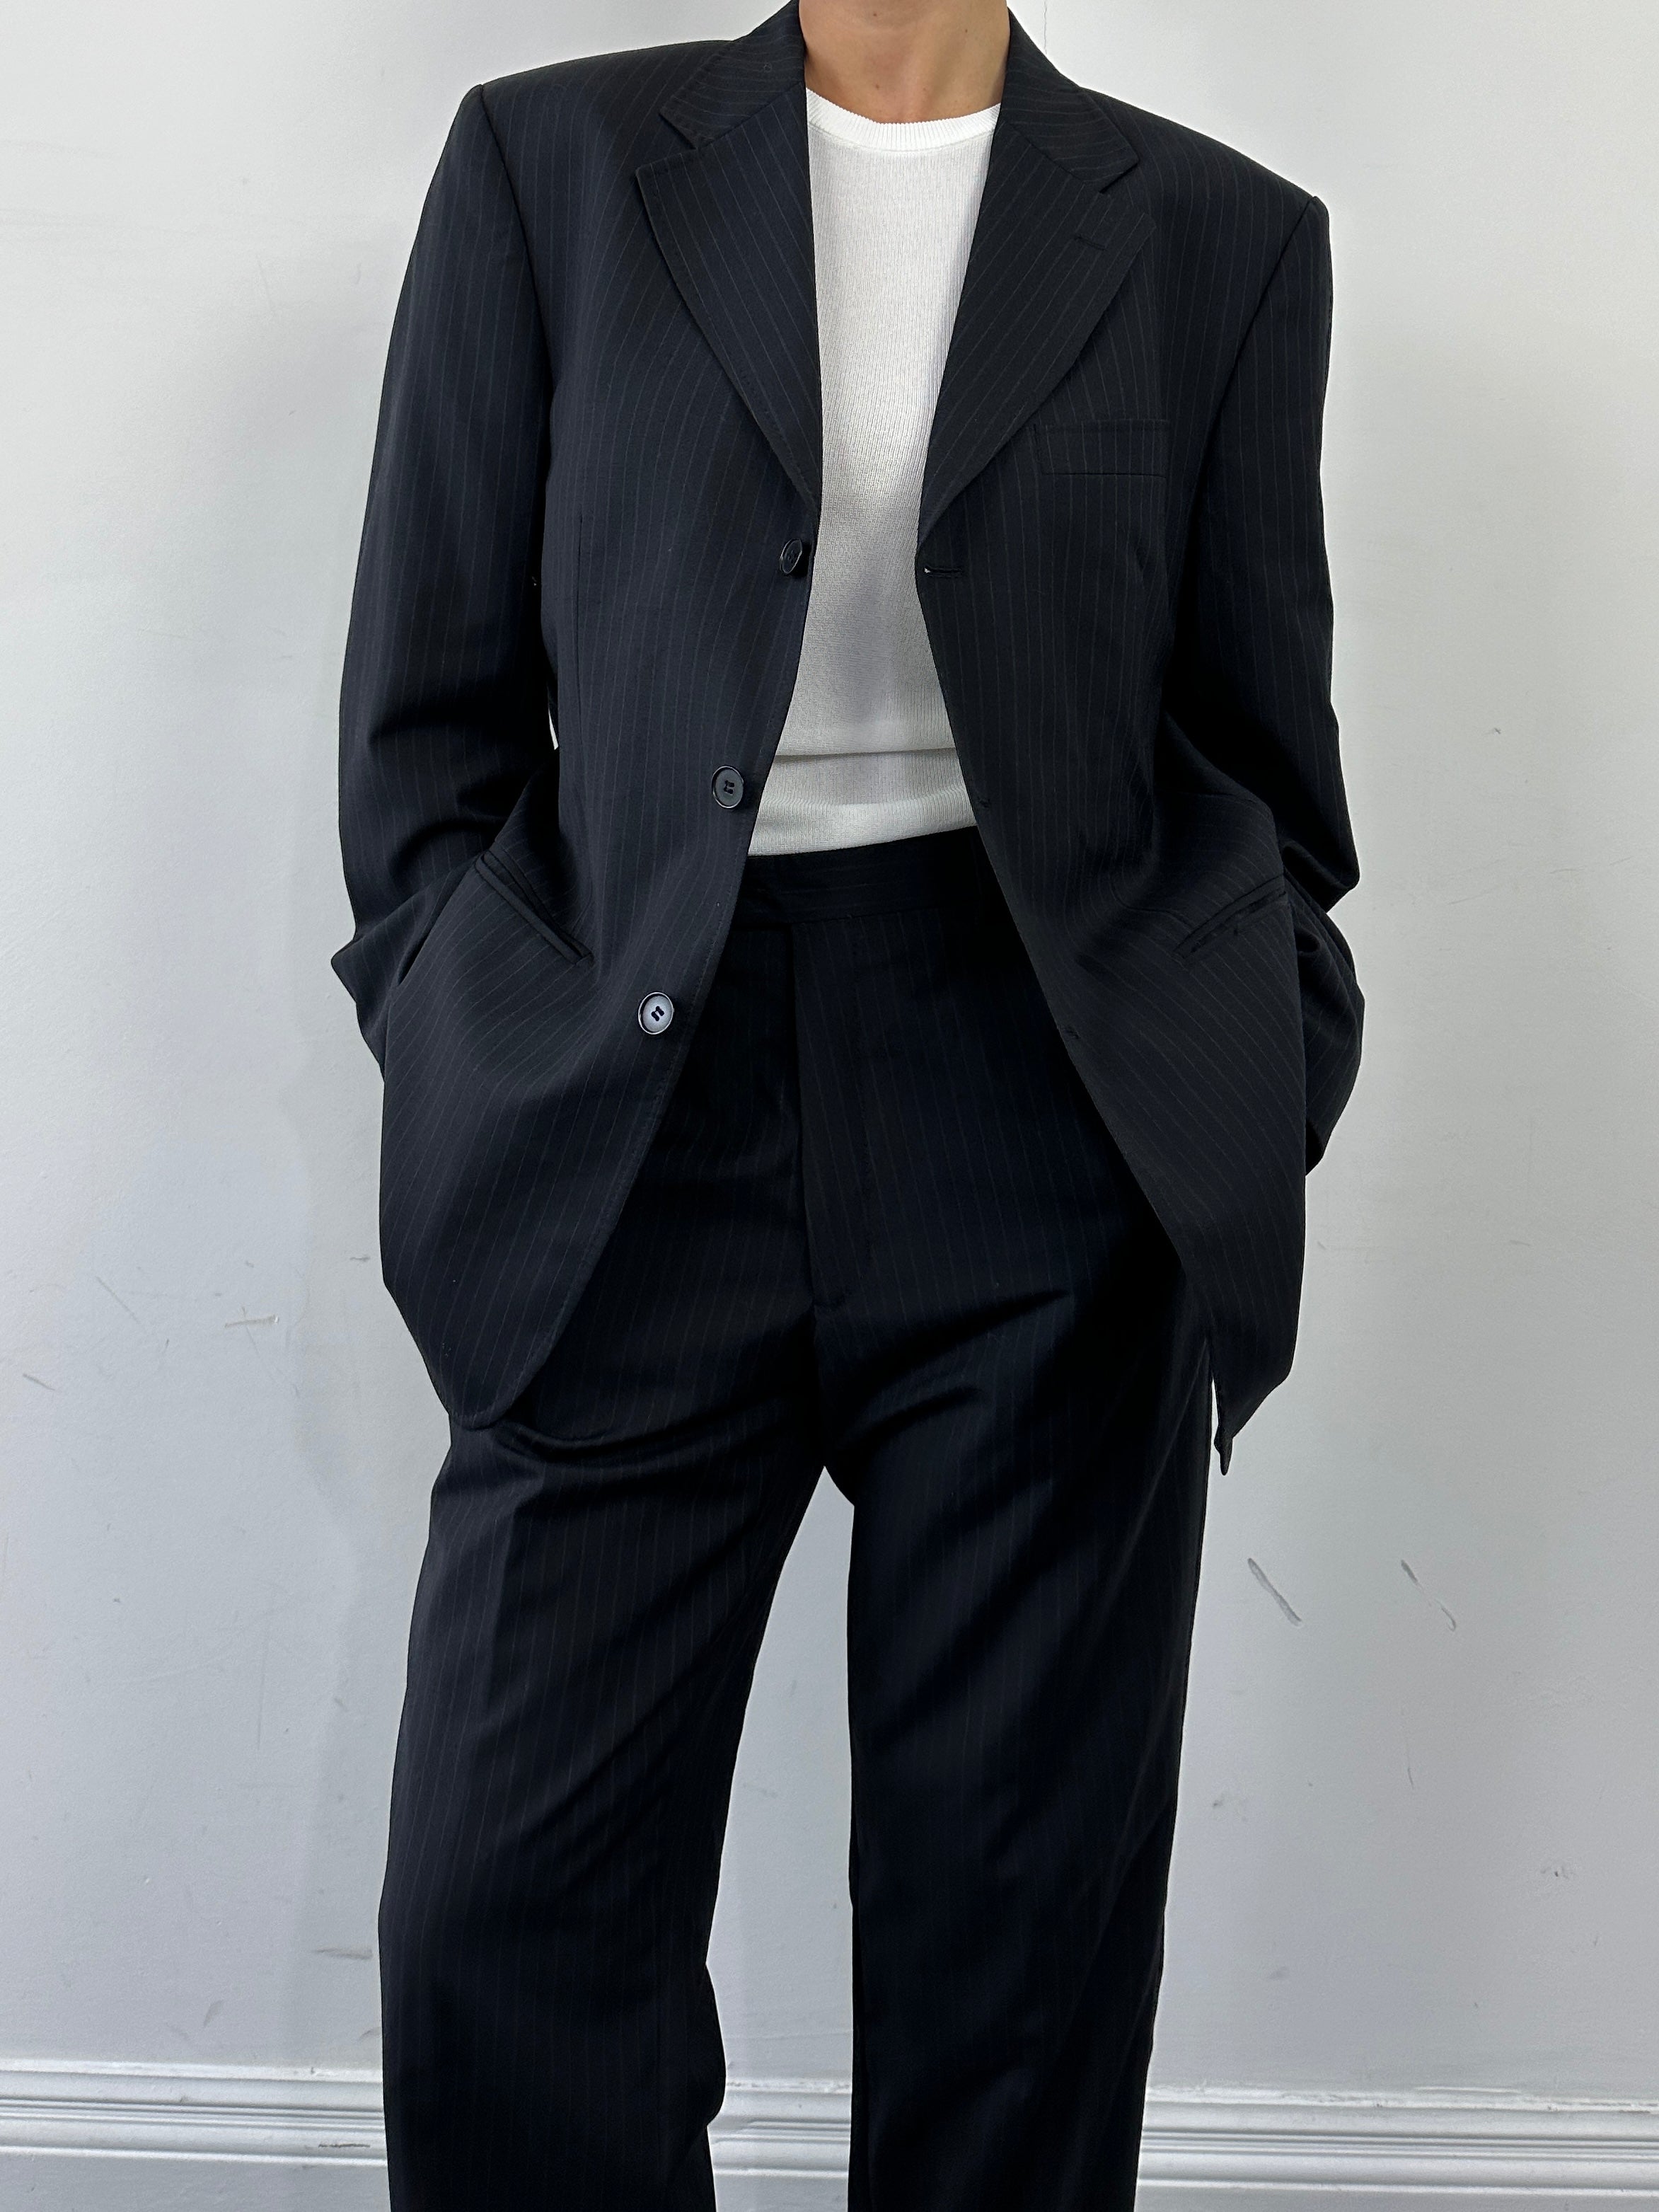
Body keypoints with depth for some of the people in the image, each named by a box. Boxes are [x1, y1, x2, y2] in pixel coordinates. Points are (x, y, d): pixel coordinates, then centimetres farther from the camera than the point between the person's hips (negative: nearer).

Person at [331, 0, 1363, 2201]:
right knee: (512, 1915, 1)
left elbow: (1265, 751, 11)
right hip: (640, 1124, 0)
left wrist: (1236, 1133, 5)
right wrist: (480, 1090, 0)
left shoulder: (1222, 238, 8)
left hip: (1047, 1143, 1)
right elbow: (428, 699, 7)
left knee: (1017, 1903, 8)